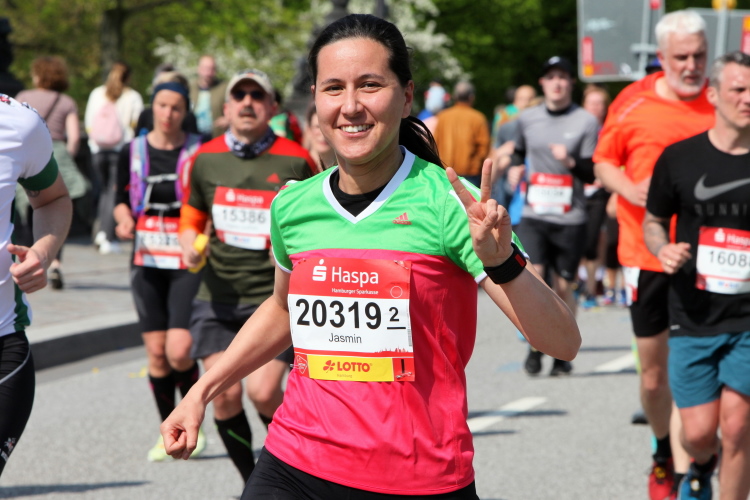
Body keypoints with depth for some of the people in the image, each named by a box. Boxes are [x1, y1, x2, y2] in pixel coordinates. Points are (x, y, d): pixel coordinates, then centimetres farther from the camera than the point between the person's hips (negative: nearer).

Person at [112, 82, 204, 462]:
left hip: (188, 263, -3)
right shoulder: (132, 152, 5)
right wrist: (125, 220, -6)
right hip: (147, 260, 3)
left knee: (179, 351, -13)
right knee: (156, 352, 1)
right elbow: (122, 199, 16)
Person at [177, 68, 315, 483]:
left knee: (263, 391, -15)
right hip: (218, 297, 3)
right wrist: (190, 246, -2)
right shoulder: (205, 159, 5)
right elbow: (192, 216, 18)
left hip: (276, 298, -3)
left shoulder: (295, 161, -3)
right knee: (225, 394, -6)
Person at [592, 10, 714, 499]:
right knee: (653, 373, 12)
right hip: (645, 253, 2)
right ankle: (664, 453, 36)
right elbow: (604, 161, 11)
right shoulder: (633, 102, 1)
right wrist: (630, 189, -9)